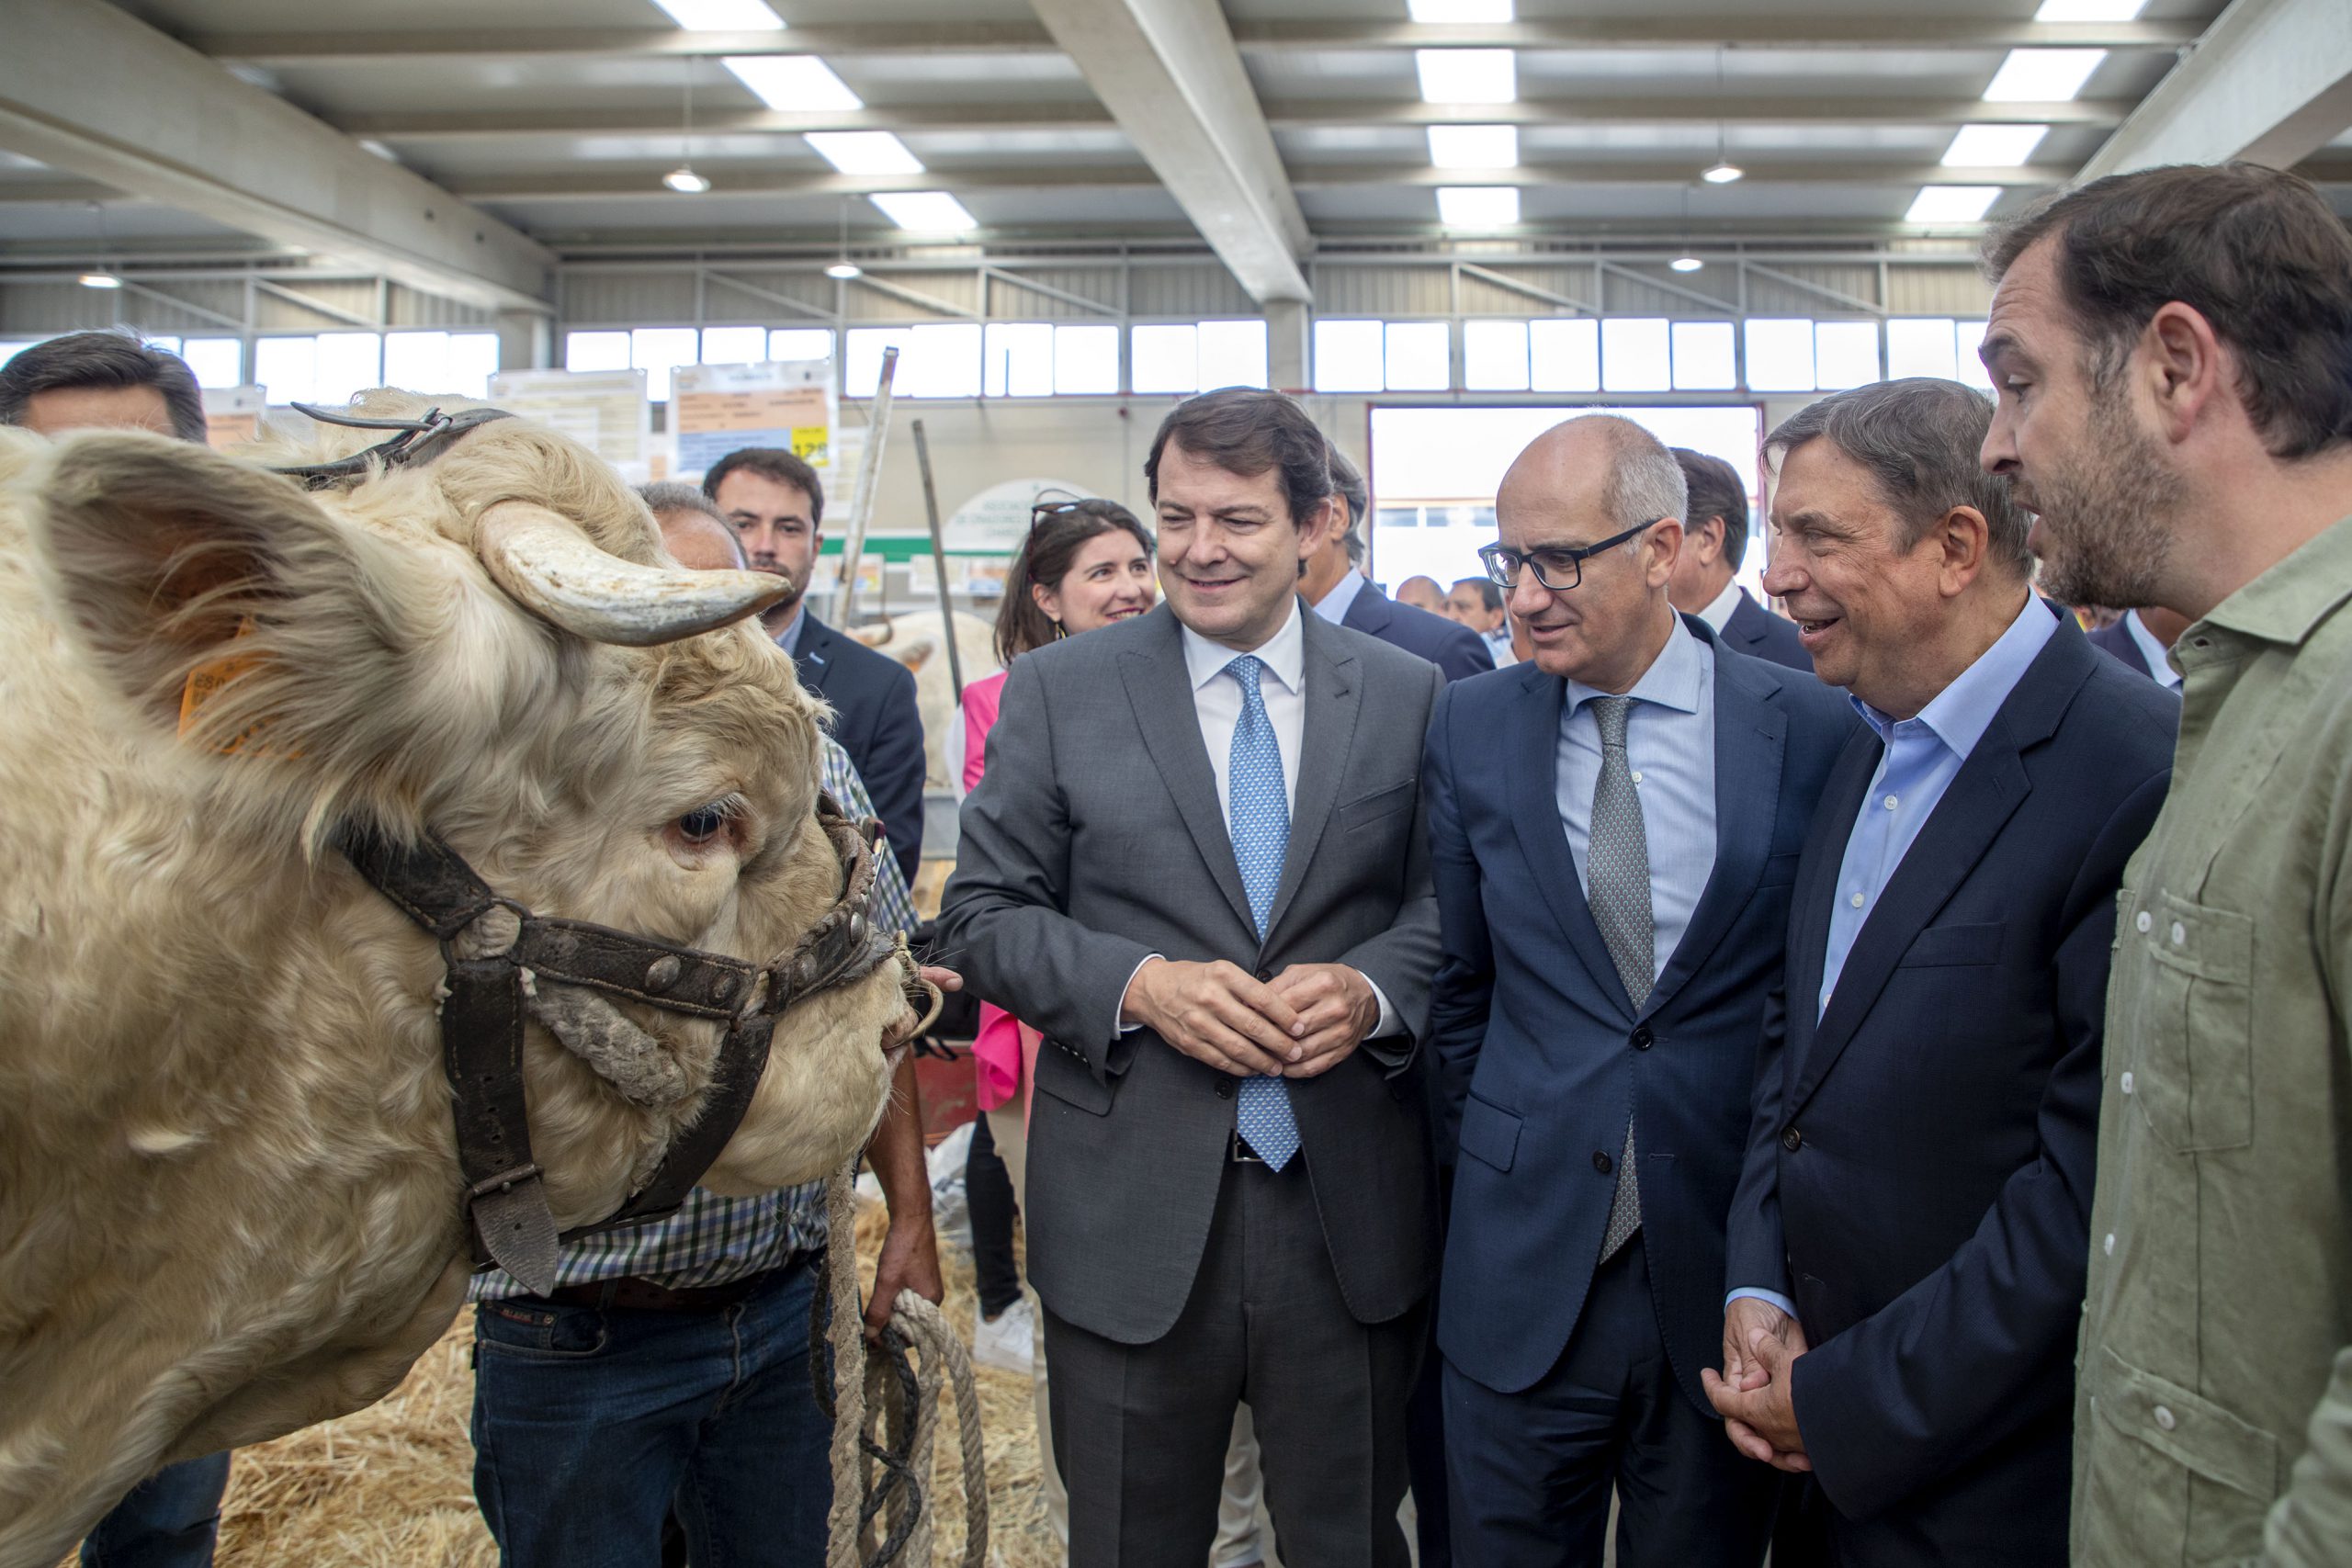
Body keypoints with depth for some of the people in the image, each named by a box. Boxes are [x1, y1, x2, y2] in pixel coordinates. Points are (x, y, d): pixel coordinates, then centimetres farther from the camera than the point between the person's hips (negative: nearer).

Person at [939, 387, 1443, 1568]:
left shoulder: (1408, 696, 3)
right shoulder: (1056, 692, 0)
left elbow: (1448, 901, 6)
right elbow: (985, 912, -1)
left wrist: (1371, 990, -14)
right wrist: (1140, 985, -16)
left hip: (1351, 1204, 1)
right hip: (1132, 1200, 0)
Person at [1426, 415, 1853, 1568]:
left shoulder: (1813, 731, -6)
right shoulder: (1470, 727, 0)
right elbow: (1459, 982, 8)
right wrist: (1494, 1162, 8)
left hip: (1728, 1266, -1)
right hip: (1524, 1264, 1)